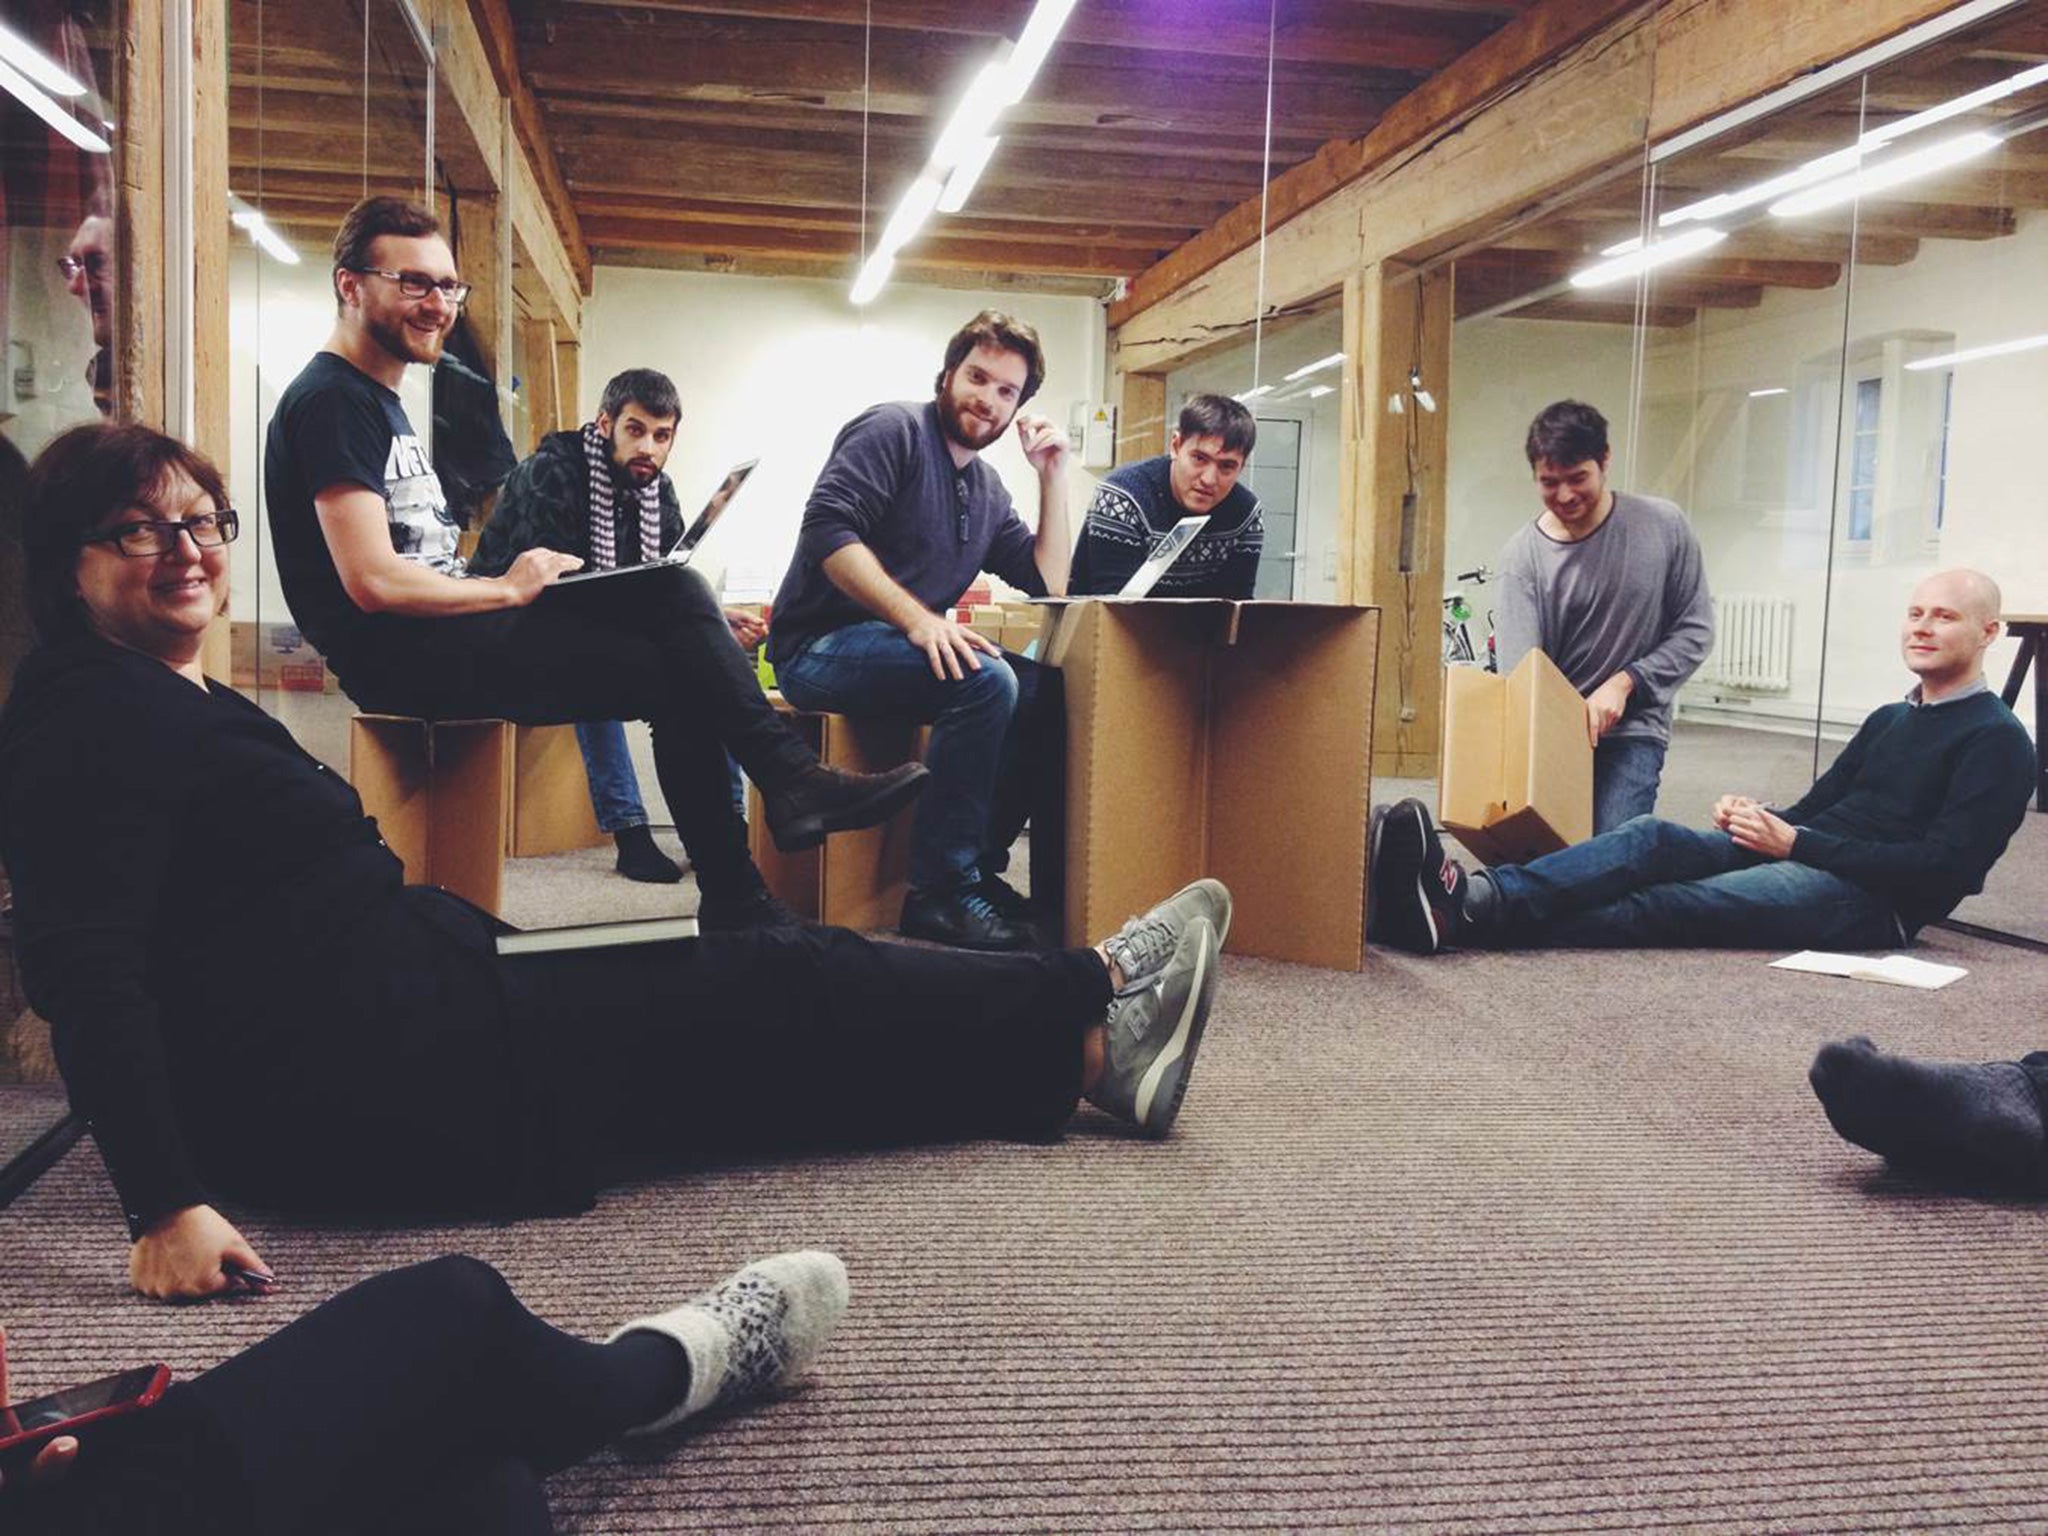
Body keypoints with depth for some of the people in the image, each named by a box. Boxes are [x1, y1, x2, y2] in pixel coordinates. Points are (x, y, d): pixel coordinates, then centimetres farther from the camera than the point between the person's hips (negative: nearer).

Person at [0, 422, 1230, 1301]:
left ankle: (1082, 1026, 12)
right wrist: (168, 1208, -28)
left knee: (766, 979, 7)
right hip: (355, 1087, -10)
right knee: (768, 999, -5)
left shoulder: (182, 703, 17)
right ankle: (1092, 1023, 8)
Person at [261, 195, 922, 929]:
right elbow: (373, 582, -20)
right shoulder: (331, 401, -10)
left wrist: (506, 586, 1)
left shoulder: (379, 401, 22)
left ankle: (790, 777, -13)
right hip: (401, 656, -9)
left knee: (673, 589, -6)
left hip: (452, 625, 9)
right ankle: (734, 899, -7)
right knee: (679, 673, -13)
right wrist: (506, 588, -9)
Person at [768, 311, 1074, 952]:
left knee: (1050, 691, -7)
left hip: (903, 648, 8)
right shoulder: (894, 430, -6)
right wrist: (918, 619, -31)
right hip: (821, 647, -8)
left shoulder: (986, 488, 18)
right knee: (985, 679, -30)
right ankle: (941, 892, -23)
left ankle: (978, 867, 0)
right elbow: (828, 530, -21)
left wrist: (1052, 474, 9)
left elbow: (1050, 581, 16)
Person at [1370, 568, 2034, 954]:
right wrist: (1761, 820, -1)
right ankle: (1467, 893, -43)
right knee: (1653, 838, -22)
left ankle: (1464, 913, -48)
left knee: (1669, 903, -29)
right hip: (1793, 858, 7)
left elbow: (1945, 863, -11)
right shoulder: (1888, 720, 27)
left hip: (1866, 898, -7)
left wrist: (1794, 841, -14)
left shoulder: (1995, 739, 1)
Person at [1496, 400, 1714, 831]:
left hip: (1632, 732, -1)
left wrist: (1624, 682, -11)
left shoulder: (1664, 526, -1)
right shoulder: (1523, 555, -4)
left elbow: (1696, 631, 3)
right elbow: (1518, 674, -10)